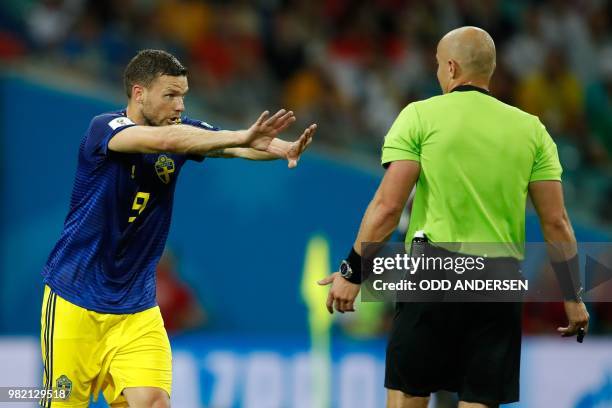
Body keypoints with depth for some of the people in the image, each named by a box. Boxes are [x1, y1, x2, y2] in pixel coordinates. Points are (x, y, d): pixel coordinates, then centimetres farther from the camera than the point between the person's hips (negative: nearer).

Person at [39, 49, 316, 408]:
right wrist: (241, 137, -45)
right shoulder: (104, 129, -16)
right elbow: (164, 139, -36)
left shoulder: (183, 130, 0)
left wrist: (283, 148, -40)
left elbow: (233, 146, -18)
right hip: (75, 303, -4)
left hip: (137, 308, 4)